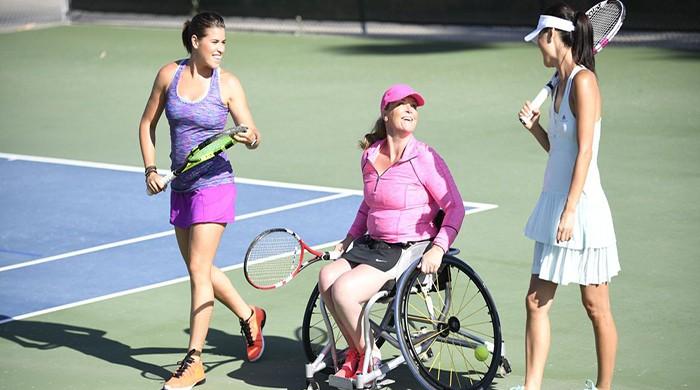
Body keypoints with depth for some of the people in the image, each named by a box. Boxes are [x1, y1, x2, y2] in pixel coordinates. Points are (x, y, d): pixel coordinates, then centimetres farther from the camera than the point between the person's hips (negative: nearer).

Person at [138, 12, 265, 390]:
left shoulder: (227, 83, -8)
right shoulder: (169, 74, 0)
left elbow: (253, 137, -8)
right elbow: (147, 123, 11)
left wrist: (249, 138, -31)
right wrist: (150, 168, 1)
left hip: (214, 184, -5)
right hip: (181, 187, 5)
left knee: (198, 269, -8)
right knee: (199, 268, 15)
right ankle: (249, 316, 38)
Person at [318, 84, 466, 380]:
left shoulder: (424, 158, -10)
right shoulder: (370, 155, 9)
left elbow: (454, 207, -10)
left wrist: (438, 248, -21)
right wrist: (351, 236, 18)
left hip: (410, 249, -7)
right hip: (371, 243, 7)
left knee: (344, 290, -23)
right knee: (327, 276, -17)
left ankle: (368, 358, 0)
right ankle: (356, 349, 1)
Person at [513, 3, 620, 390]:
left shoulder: (583, 81, -14)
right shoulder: (561, 82, 12)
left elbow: (584, 152, -18)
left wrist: (569, 212, -21)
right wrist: (534, 127, 1)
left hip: (581, 208, -9)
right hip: (553, 204, 9)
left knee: (596, 309, 4)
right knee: (536, 302, 6)